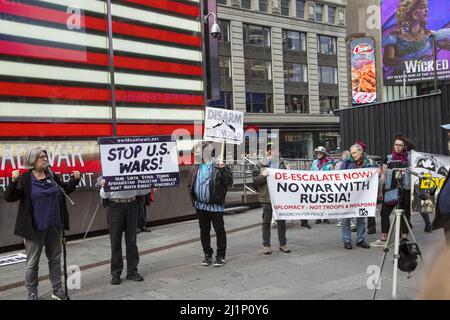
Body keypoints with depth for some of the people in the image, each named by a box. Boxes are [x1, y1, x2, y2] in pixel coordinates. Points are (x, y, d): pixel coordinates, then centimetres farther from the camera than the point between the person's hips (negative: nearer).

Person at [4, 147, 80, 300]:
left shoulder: (52, 176, 6)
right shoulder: (24, 179, -9)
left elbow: (65, 189, 20)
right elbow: (9, 197, -16)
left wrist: (74, 179, 5)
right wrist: (14, 181, -31)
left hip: (54, 227, 5)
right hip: (34, 228, -5)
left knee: (55, 258, 15)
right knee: (32, 262, 5)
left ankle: (57, 289, 28)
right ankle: (32, 293, 21)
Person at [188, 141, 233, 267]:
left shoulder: (219, 165, -9)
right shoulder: (196, 167, 9)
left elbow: (229, 181, -16)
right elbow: (190, 183, 18)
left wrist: (222, 169, -28)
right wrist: (193, 196, 5)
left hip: (215, 205, -6)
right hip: (200, 205, 6)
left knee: (219, 230, 3)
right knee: (204, 230, 13)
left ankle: (220, 256, 13)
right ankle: (207, 255, 26)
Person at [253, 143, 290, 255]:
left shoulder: (281, 163, 11)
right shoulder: (260, 165, 3)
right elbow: (255, 180, -1)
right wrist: (262, 175, -18)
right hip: (266, 197, -2)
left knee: (281, 221, 8)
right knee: (266, 221, 5)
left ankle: (283, 244, 20)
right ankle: (266, 245, 13)